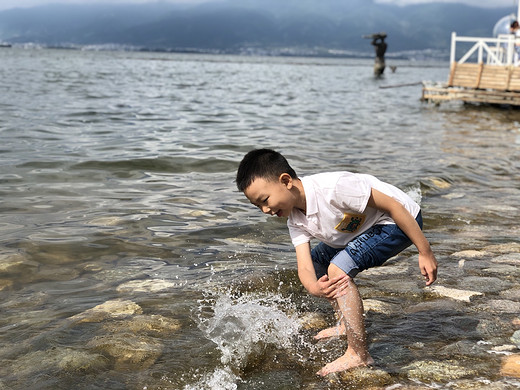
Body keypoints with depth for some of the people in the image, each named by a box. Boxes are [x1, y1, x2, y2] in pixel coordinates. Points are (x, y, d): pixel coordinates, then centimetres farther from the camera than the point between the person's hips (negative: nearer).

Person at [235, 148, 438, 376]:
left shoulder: (332, 188, -33)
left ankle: (359, 355, -18)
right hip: (365, 225, 9)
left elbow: (393, 205, -28)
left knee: (339, 268, -24)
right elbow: (304, 267, -16)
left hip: (400, 222, -9)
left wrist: (425, 252, -23)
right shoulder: (295, 220, -6)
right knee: (317, 262, 13)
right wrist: (314, 288, -41)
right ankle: (347, 326, 30)